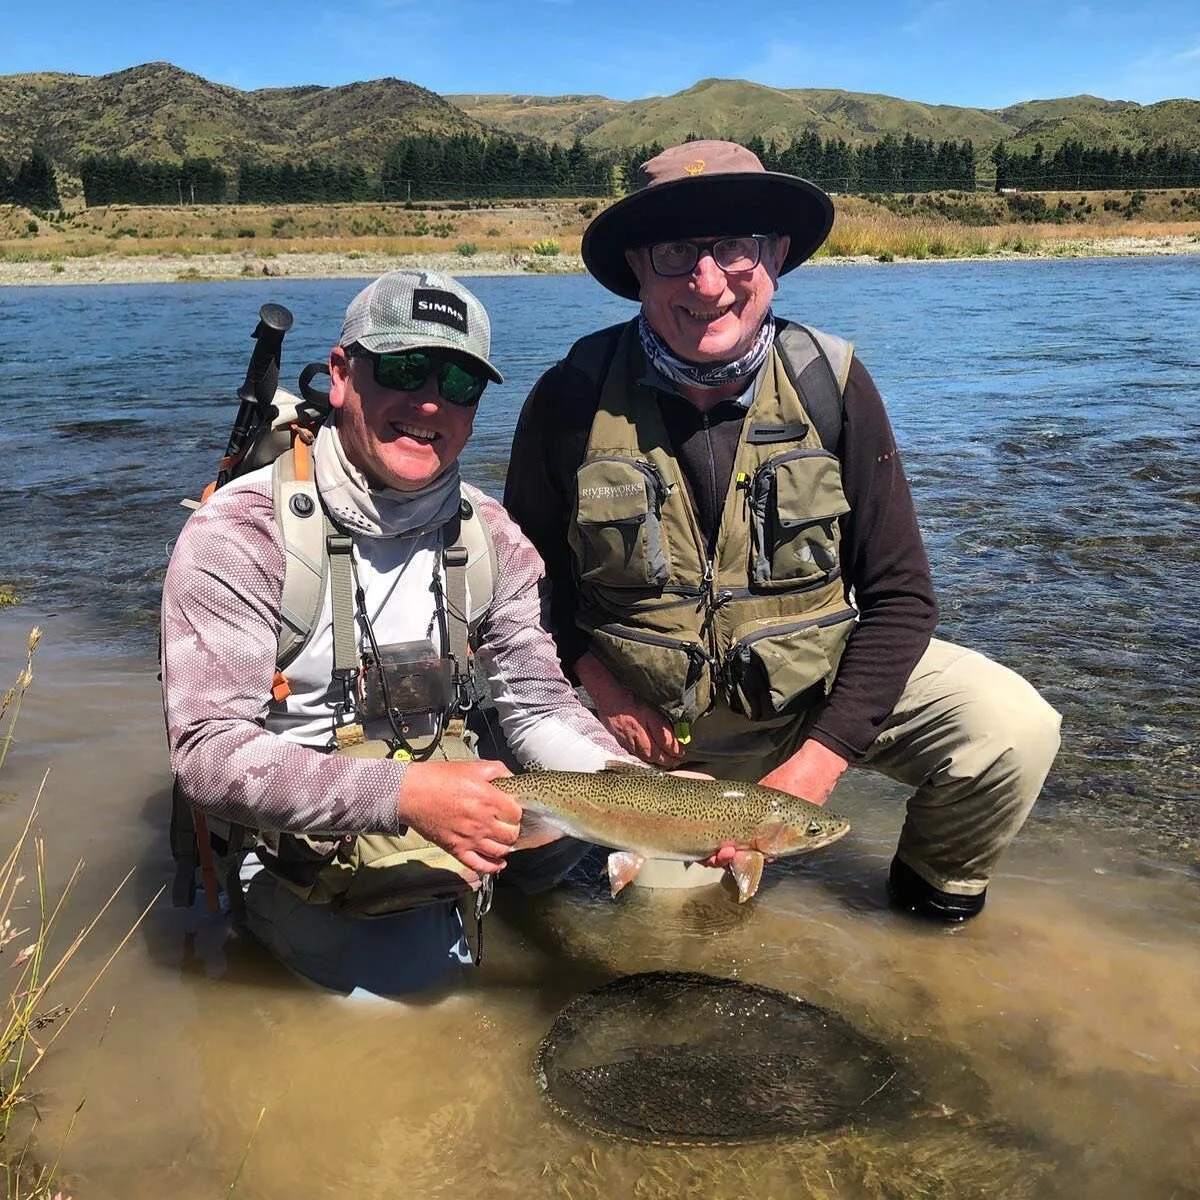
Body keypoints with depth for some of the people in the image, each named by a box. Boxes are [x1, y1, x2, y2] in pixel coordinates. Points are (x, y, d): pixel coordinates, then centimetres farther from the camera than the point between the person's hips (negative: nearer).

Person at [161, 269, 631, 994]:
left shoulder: (490, 535, -2)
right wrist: (403, 793, -39)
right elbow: (207, 753, -25)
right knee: (413, 965, -27)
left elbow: (537, 703, 0)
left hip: (448, 816, 5)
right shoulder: (239, 533, -19)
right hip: (295, 844, -4)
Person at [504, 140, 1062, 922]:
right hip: (651, 723, 0)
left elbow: (899, 595, -10)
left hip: (823, 681, 0)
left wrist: (817, 763, -18)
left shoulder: (831, 385, -13)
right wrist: (600, 683, -16)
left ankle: (936, 899, 11)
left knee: (1012, 729, -21)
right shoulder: (572, 401, -14)